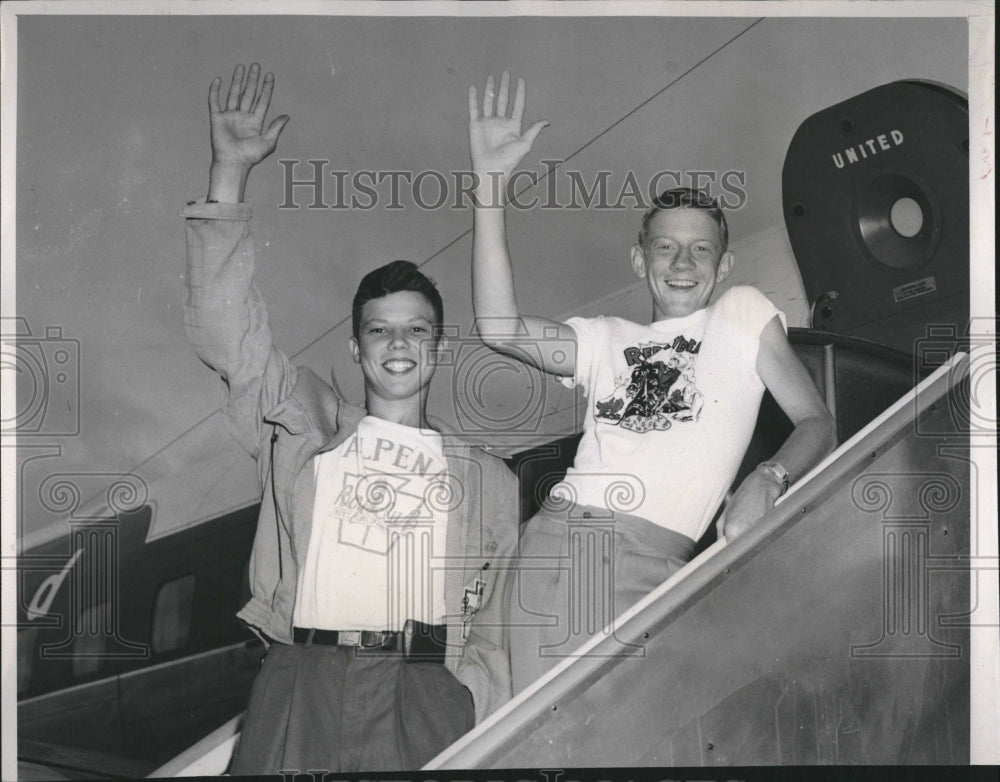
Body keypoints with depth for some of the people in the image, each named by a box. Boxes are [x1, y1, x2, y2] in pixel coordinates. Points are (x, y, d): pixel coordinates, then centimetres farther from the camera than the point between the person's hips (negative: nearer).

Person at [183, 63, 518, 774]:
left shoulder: (488, 477, 19)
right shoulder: (307, 429, 18)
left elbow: (499, 630, 16)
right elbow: (228, 330, 8)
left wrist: (469, 711, -2)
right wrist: (230, 171, 3)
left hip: (429, 695, 0)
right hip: (304, 681, 0)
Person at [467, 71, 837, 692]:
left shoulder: (742, 313, 17)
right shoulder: (607, 339, 21)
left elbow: (817, 423, 11)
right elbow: (501, 328, 5)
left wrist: (767, 480, -13)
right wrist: (490, 184, 2)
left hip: (652, 559, -2)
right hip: (556, 536, 3)